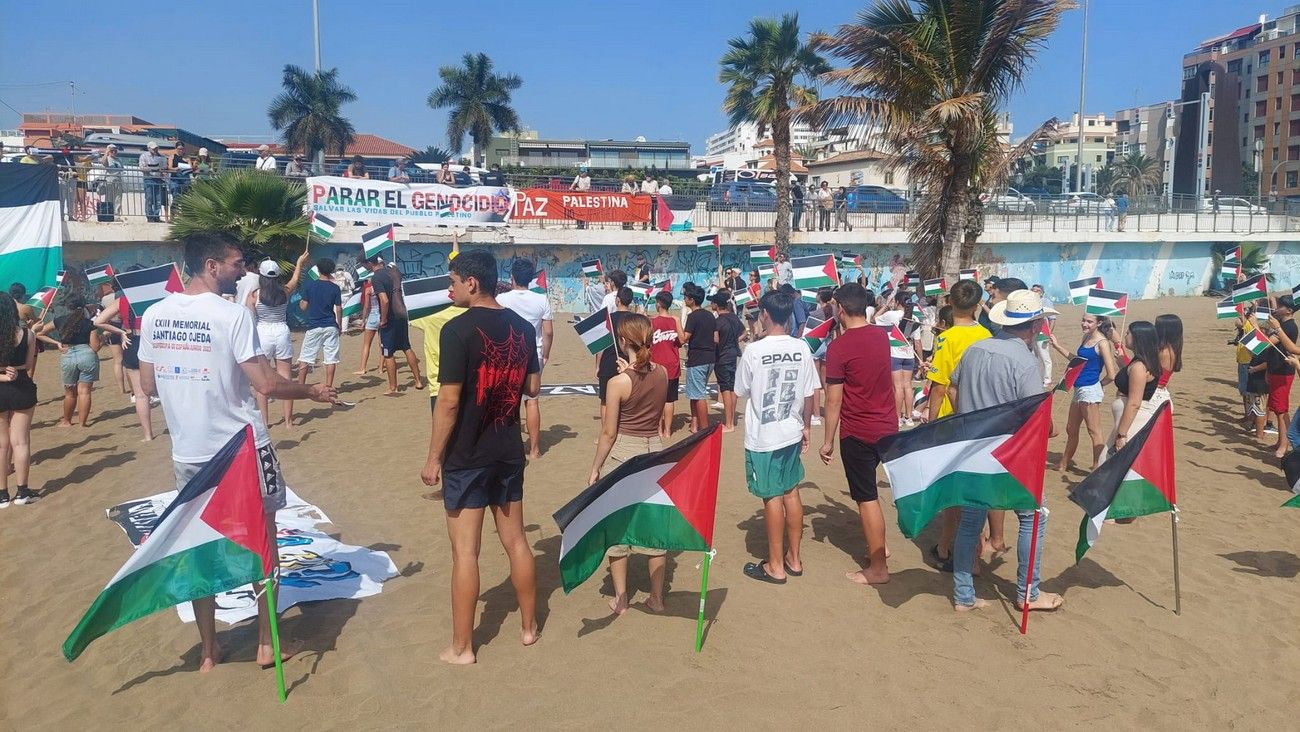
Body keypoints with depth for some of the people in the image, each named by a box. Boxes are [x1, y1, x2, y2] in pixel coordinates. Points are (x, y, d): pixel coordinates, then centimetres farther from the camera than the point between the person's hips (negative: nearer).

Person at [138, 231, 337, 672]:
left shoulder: (154, 315, 0)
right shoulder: (232, 314, -17)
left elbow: (148, 385, 8)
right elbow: (266, 385, -18)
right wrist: (312, 392, -2)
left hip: (187, 452, 5)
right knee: (262, 541, 12)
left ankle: (208, 651, 24)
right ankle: (267, 644, 20)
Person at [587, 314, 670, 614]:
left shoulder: (618, 382, -16)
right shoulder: (662, 373, -3)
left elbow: (609, 432, -12)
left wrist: (595, 467, -1)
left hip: (623, 453, -4)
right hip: (654, 448, 5)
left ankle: (620, 599, 17)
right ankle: (656, 597, 23)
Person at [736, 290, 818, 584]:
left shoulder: (754, 351, -16)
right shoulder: (802, 348, -4)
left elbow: (742, 391, -3)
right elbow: (808, 394, 2)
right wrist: (805, 427, 16)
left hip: (762, 437, -4)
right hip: (792, 433, 4)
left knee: (772, 498, 3)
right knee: (791, 493, 15)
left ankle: (776, 567, 14)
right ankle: (794, 559, 27)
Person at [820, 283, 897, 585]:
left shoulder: (838, 347, -17)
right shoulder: (881, 336, 3)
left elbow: (833, 400, -16)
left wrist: (827, 441, -7)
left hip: (858, 432, -7)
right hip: (888, 425, 7)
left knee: (867, 498, 1)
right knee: (867, 489, 25)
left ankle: (878, 568, 8)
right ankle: (876, 546, 34)